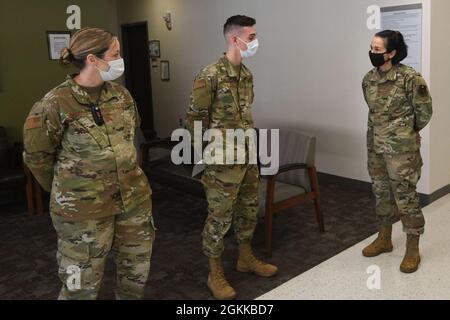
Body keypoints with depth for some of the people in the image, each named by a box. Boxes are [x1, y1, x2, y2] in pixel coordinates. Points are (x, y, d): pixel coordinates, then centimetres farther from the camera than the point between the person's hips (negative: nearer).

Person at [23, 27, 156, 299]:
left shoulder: (121, 94, 3)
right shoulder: (56, 104, -14)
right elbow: (37, 156, -3)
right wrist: (67, 191, 6)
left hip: (134, 198, 6)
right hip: (83, 208, -5)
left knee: (137, 271, 17)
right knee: (83, 284, 9)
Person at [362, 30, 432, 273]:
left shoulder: (410, 78, -15)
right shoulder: (368, 79, 3)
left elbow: (425, 111, -4)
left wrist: (406, 133, 8)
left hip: (402, 149, -6)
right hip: (376, 146, 6)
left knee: (405, 197, 0)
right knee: (381, 193, 16)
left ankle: (412, 250, 14)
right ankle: (384, 239, 32)